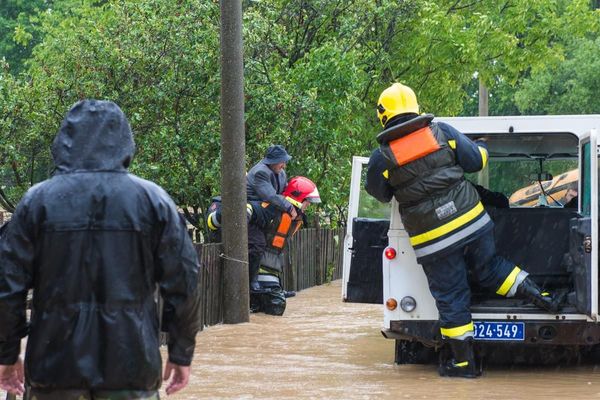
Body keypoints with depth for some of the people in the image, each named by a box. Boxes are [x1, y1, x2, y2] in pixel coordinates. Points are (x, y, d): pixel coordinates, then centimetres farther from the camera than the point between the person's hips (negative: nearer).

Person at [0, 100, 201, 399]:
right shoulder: (153, 199, 0)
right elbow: (183, 282, 0)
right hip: (131, 369, 0)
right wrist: (182, 352, 10)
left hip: (55, 367, 0)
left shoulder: (38, 200, -1)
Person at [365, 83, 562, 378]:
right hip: (471, 219, 2)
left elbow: (379, 193, 11)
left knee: (450, 297, 5)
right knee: (490, 267, 24)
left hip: (431, 238, -2)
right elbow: (475, 161, 5)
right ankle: (539, 296, 9)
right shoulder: (442, 132, 1)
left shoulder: (382, 157, -5)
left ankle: (463, 361, 11)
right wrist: (482, 149, 28)